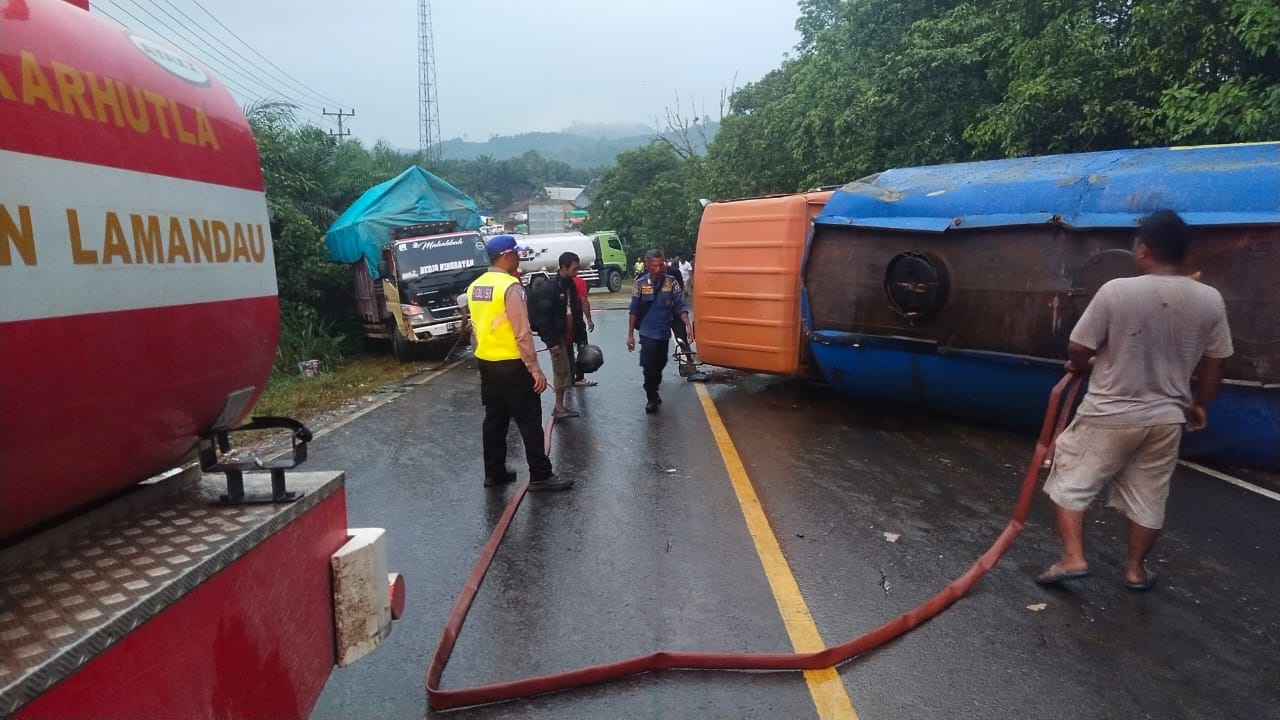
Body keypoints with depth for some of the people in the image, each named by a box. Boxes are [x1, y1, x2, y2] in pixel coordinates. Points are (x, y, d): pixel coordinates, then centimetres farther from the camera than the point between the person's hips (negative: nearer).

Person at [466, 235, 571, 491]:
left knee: (495, 418, 15)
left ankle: (494, 472, 22)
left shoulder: (475, 286, 8)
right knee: (529, 421, 0)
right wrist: (535, 369, -18)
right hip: (511, 365, -8)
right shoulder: (510, 286, -18)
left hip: (486, 362, 8)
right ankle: (540, 476, 5)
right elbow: (522, 333, -21)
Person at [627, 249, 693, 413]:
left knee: (659, 365, 15)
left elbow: (680, 306, -5)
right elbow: (633, 311, -4)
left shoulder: (671, 282, -4)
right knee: (649, 366, -7)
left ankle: (654, 392, 36)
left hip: (664, 333, 3)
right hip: (648, 333, -3)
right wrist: (630, 335, -4)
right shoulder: (640, 284, -8)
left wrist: (687, 325, -18)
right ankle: (651, 398, 7)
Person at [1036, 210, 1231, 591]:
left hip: (1110, 414, -4)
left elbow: (1078, 349, -11)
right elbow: (1214, 363, 6)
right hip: (1167, 418, 4)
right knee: (1148, 496, 18)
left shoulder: (1117, 291, -18)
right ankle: (1135, 568, 30)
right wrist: (1198, 404, 23)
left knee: (1070, 481, 11)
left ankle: (1073, 558, 6)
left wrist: (1078, 367, 12)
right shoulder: (1210, 300, -5)